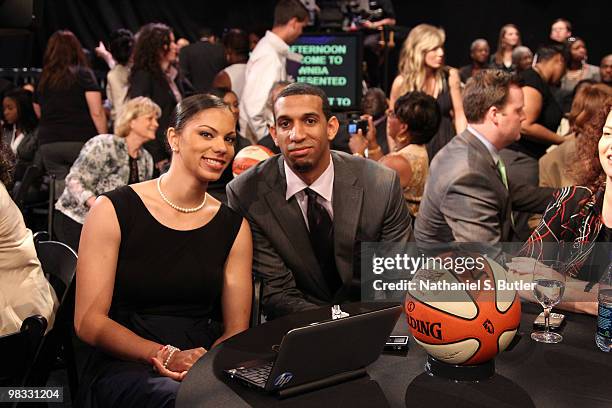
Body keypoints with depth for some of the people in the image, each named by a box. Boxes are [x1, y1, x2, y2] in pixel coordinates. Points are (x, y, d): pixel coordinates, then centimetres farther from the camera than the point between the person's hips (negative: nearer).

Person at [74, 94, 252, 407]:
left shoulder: (234, 226, 9)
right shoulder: (113, 210, -1)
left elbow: (236, 328, 8)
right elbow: (89, 321, -4)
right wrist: (167, 356, -17)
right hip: (124, 368, -3)